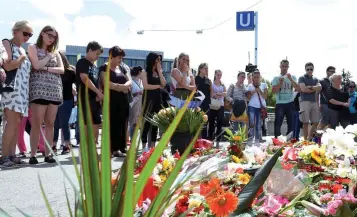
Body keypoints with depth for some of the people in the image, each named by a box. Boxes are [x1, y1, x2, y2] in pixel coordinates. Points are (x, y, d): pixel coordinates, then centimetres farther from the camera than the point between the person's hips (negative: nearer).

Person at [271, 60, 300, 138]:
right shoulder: (276, 78, 6)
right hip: (280, 104, -2)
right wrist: (280, 83, -15)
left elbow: (298, 88, -5)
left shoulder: (292, 77, 9)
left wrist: (290, 79, -16)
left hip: (290, 103, 2)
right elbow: (274, 91, -3)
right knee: (278, 123, -5)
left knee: (291, 123, 5)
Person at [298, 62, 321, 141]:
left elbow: (319, 87, 1)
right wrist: (315, 89, 0)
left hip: (314, 102, 6)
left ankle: (310, 138, 15)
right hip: (305, 101, -5)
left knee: (316, 122, 3)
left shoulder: (315, 79, 20)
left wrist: (310, 87, -11)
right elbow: (303, 89, -11)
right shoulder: (302, 78, 3)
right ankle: (305, 140, -2)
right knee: (306, 122, -6)